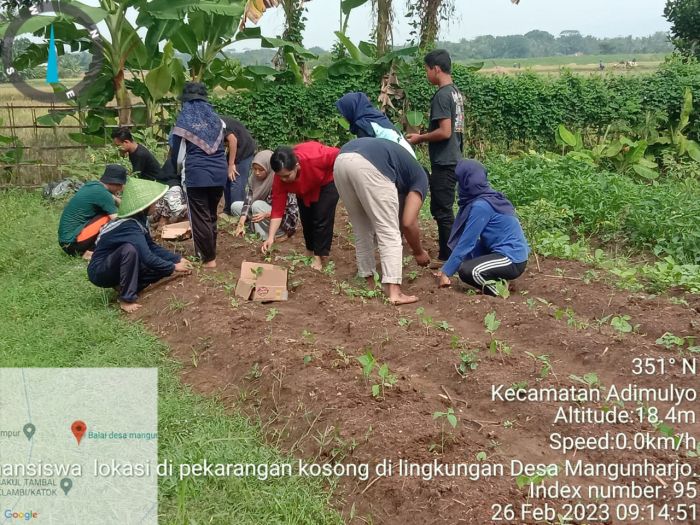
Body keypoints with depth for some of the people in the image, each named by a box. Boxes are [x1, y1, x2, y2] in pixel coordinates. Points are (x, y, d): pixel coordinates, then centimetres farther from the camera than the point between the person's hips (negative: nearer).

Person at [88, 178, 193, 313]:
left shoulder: (137, 220, -1)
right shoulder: (130, 226, -28)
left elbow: (152, 247, 8)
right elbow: (147, 258, -34)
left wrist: (177, 259, -1)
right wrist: (173, 267, -21)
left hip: (114, 269, 8)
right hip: (99, 272, -8)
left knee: (160, 264, -3)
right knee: (129, 249, -35)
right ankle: (126, 299, -24)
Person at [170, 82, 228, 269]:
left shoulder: (183, 122, 0)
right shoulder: (217, 119, 9)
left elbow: (178, 154, 5)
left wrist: (179, 172, 22)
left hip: (196, 174, -4)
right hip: (219, 172, 4)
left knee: (200, 217, 3)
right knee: (212, 215, 16)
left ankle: (209, 258, 4)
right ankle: (209, 251, 24)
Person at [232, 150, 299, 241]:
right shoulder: (255, 179, -7)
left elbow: (290, 210, -26)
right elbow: (248, 200, -14)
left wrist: (267, 214, -40)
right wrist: (241, 224, -27)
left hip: (286, 219, -7)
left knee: (258, 205, -29)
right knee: (235, 206, -4)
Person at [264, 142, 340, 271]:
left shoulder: (314, 157, -45)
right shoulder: (280, 179, -30)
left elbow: (339, 156, -26)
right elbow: (277, 209, -26)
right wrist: (271, 237, -34)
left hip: (327, 181, -4)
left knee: (322, 217, -12)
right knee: (306, 218, 2)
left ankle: (320, 256, -2)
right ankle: (311, 252, 24)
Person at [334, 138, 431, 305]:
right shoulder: (420, 178, 24)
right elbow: (408, 223, 12)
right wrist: (419, 252, 26)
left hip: (341, 160, 7)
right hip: (368, 166, -7)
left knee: (361, 230, 21)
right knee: (389, 232, 2)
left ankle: (368, 281, 27)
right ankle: (394, 292, -5)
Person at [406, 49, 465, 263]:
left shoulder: (442, 95, -17)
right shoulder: (455, 92, 12)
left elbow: (444, 132, -22)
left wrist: (420, 138, -9)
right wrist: (425, 135, 17)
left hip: (444, 162, -10)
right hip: (452, 159, 10)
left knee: (442, 210, -3)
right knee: (442, 208, 16)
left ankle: (448, 259, 4)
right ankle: (449, 253, 23)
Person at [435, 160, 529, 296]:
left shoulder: (480, 206, -20)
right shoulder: (487, 198, 7)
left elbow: (466, 242, -17)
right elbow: (471, 241, 12)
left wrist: (446, 273, -9)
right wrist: (447, 268, 12)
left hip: (512, 259, -10)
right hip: (509, 252, 10)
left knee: (466, 270, -24)